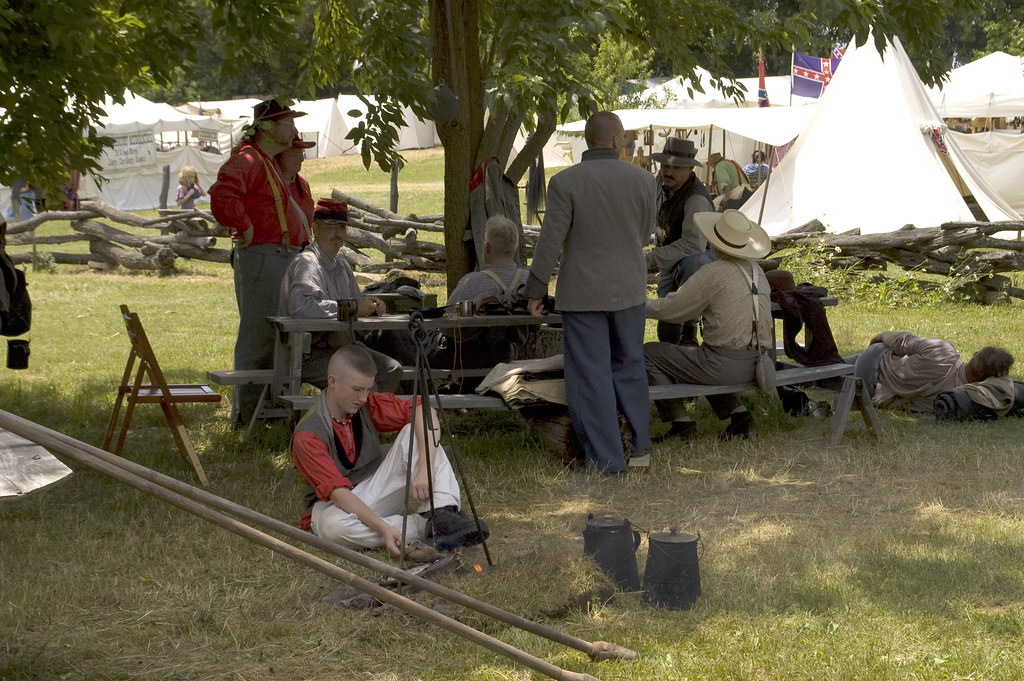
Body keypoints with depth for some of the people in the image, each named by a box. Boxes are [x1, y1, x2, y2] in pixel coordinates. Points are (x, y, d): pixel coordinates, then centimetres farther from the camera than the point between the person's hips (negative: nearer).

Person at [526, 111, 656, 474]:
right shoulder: (643, 179, -4)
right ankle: (640, 446, 25)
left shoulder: (565, 182, -14)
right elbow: (645, 232, 9)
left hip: (583, 291, -3)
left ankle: (606, 459, 6)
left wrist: (536, 289, -3)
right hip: (629, 287, 3)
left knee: (591, 376, 3)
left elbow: (551, 239, -13)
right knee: (630, 366, 19)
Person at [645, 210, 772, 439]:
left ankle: (681, 423, 6)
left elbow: (671, 310, -9)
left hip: (725, 365, -8)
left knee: (649, 354, 7)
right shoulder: (757, 271, 9)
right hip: (754, 365, 8)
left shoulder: (714, 273, -15)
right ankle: (739, 415, 20)